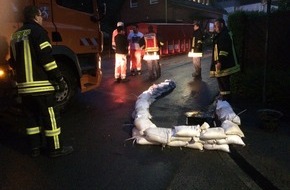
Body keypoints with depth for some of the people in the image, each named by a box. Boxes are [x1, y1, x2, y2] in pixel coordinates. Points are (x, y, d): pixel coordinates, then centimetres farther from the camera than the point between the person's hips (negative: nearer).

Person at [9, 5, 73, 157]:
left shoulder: (16, 35, 17)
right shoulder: (37, 31, -7)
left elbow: (14, 62, 20)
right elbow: (46, 58, -16)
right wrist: (59, 79, -13)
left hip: (23, 86, 8)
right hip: (41, 85, -8)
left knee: (32, 117, 15)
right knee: (50, 116, 1)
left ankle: (35, 148, 23)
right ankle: (55, 148, 9)